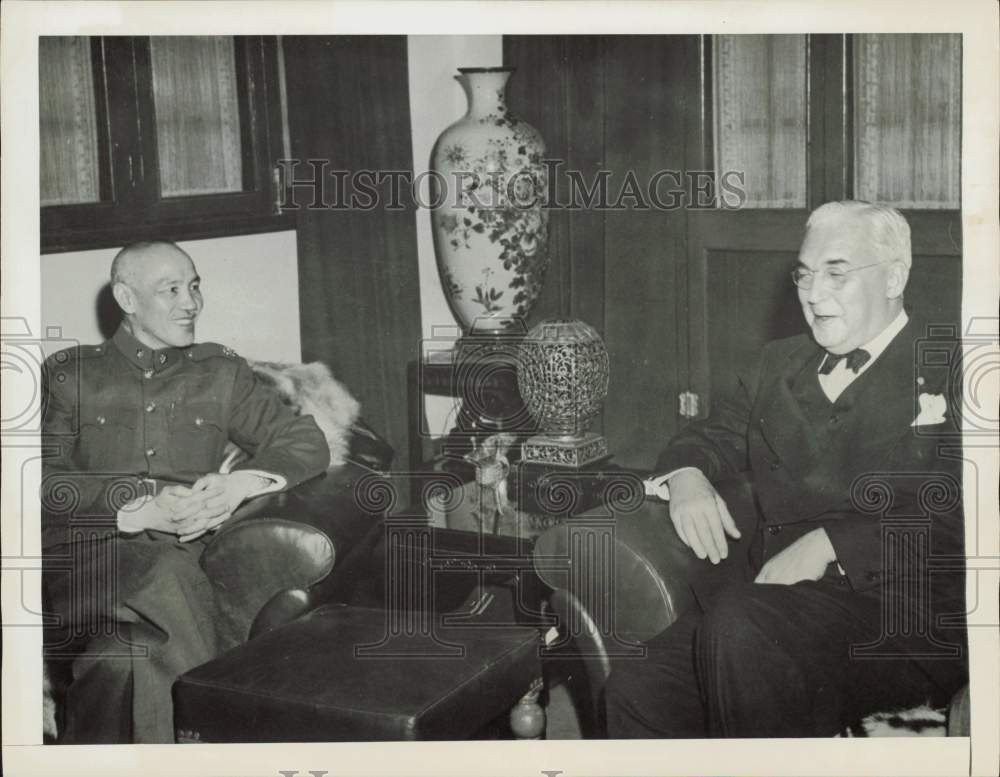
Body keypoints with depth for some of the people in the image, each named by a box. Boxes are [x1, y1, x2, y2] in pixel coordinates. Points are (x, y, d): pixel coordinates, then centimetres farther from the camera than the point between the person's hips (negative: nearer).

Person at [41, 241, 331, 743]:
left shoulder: (221, 372, 18)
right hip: (93, 557, -1)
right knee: (164, 576, -33)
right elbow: (46, 482, -1)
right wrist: (143, 511, -15)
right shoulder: (69, 374, 13)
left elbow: (307, 442, 10)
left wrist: (240, 484, -10)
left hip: (193, 559, 1)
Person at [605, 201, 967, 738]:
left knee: (741, 624, -34)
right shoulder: (782, 363, 23)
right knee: (634, 688, -19)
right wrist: (687, 475, -1)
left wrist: (830, 543, -20)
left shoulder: (946, 375, 0)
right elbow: (714, 436, 24)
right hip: (768, 599, 6)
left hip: (898, 614, -5)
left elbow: (953, 524, -11)